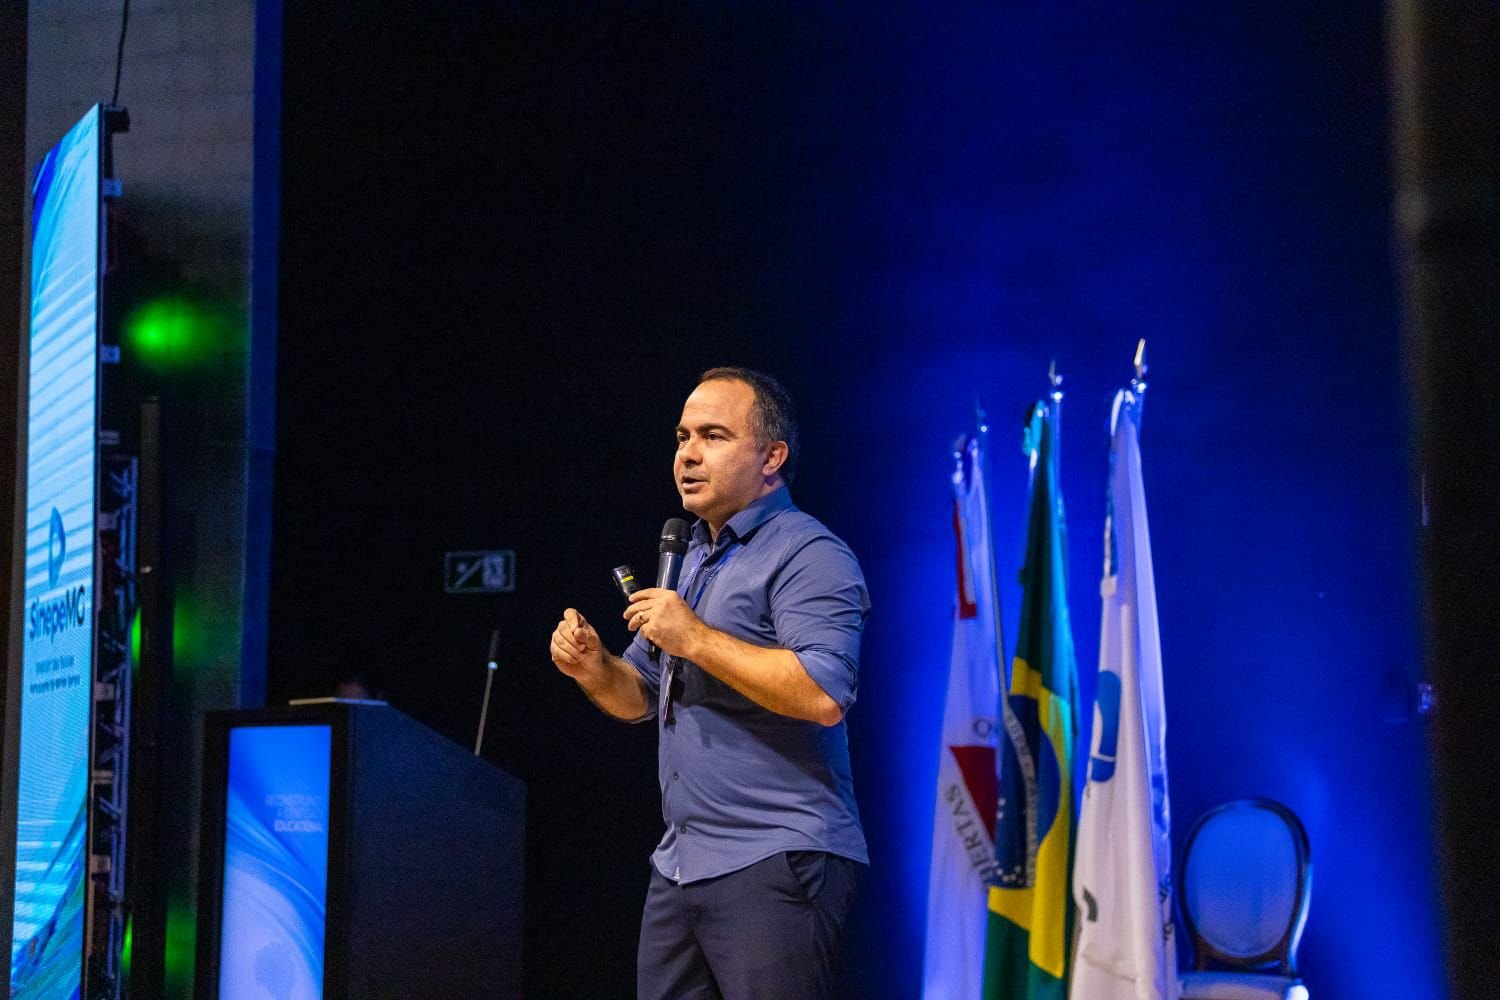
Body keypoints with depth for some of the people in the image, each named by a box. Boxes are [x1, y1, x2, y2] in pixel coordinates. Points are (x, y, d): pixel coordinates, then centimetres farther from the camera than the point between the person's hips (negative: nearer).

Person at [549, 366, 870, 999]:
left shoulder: (808, 555, -10)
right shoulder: (692, 559, 19)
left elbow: (823, 695, -24)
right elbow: (641, 699, 24)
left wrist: (696, 639, -20)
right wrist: (593, 668, 2)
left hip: (775, 863, -9)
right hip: (679, 863, 9)